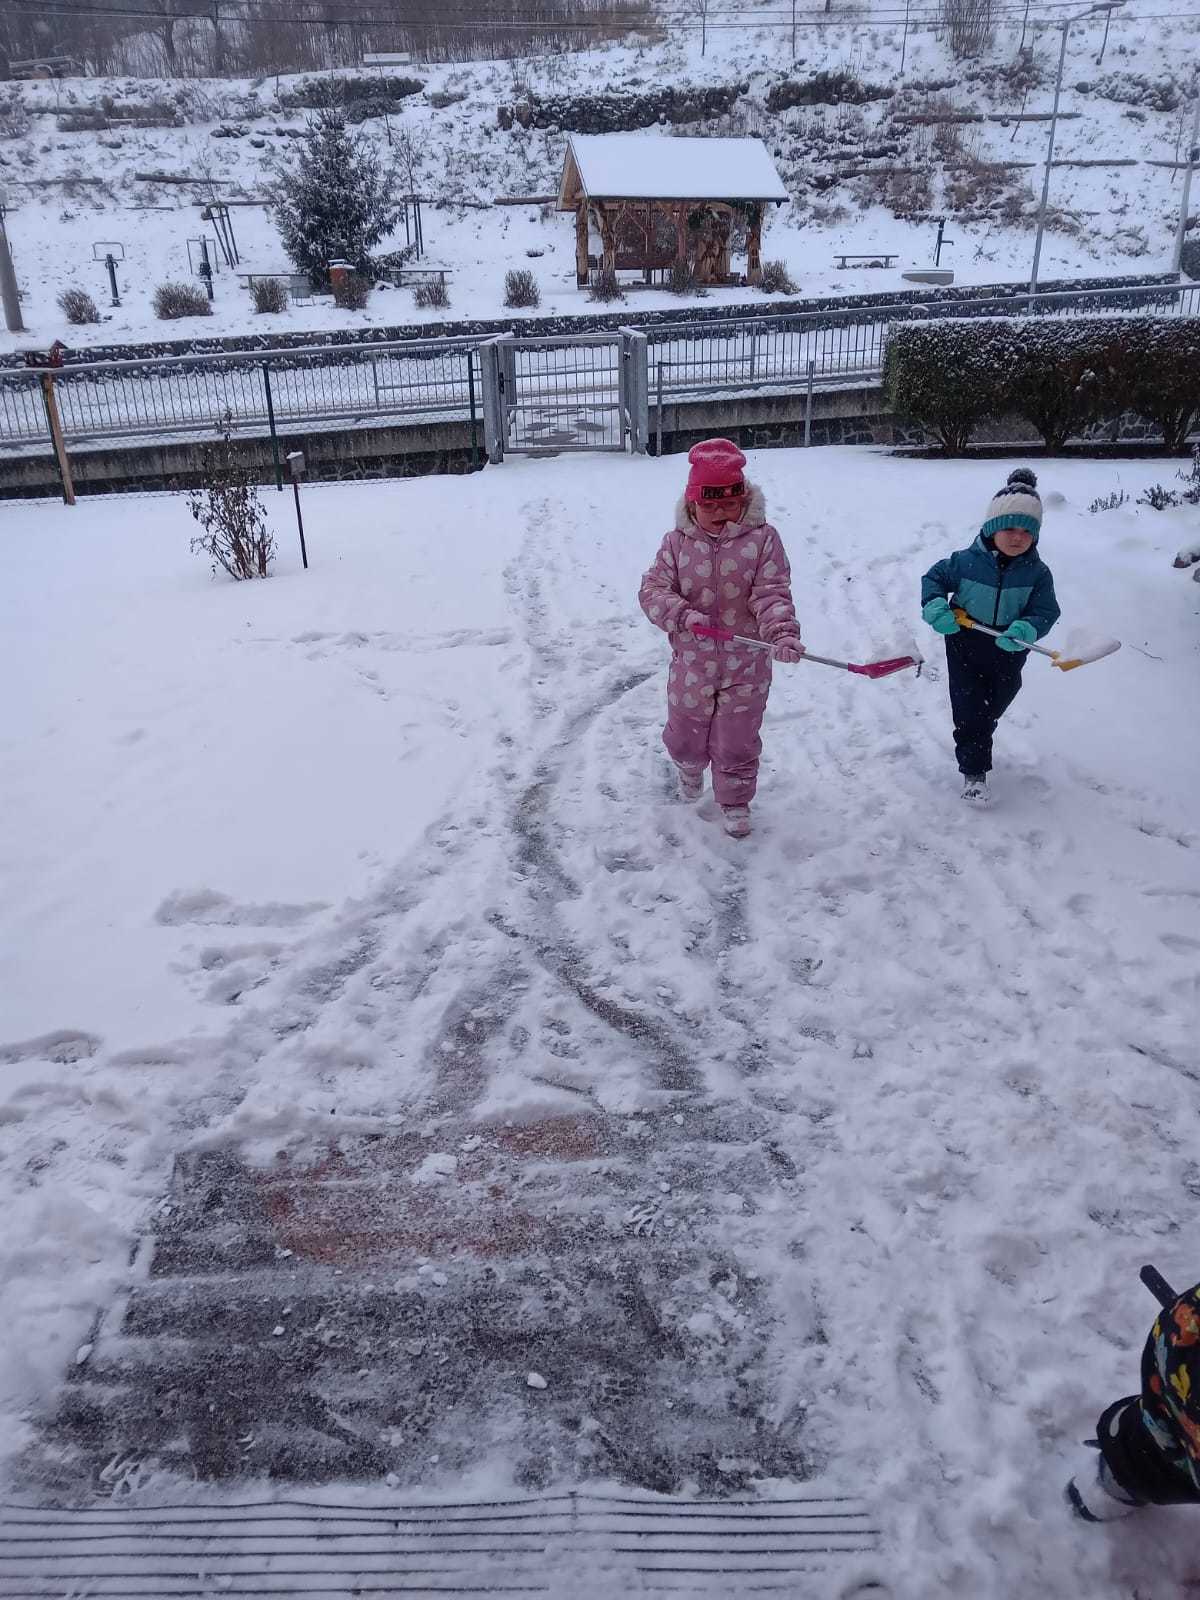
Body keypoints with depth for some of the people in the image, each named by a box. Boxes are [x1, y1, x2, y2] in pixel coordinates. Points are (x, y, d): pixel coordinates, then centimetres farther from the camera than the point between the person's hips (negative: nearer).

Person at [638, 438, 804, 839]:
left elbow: (772, 594, -17)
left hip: (745, 668, -2)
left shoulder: (763, 538, -10)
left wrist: (782, 633, -34)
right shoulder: (677, 542, -5)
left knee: (737, 745, 11)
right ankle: (690, 769, 55)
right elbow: (652, 589, -6)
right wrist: (681, 614, -25)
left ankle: (735, 801, 35)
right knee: (685, 737, 21)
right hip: (691, 663, 2)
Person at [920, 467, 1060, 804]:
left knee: (990, 710, 20)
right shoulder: (966, 561, -15)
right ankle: (974, 773, 5)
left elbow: (1045, 611, -10)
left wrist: (1026, 629, -30)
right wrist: (935, 607, -20)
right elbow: (933, 579, -2)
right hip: (965, 645, -2)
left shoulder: (1038, 572, -11)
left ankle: (973, 748, 47)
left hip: (1008, 653, 2)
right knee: (969, 711, -5)